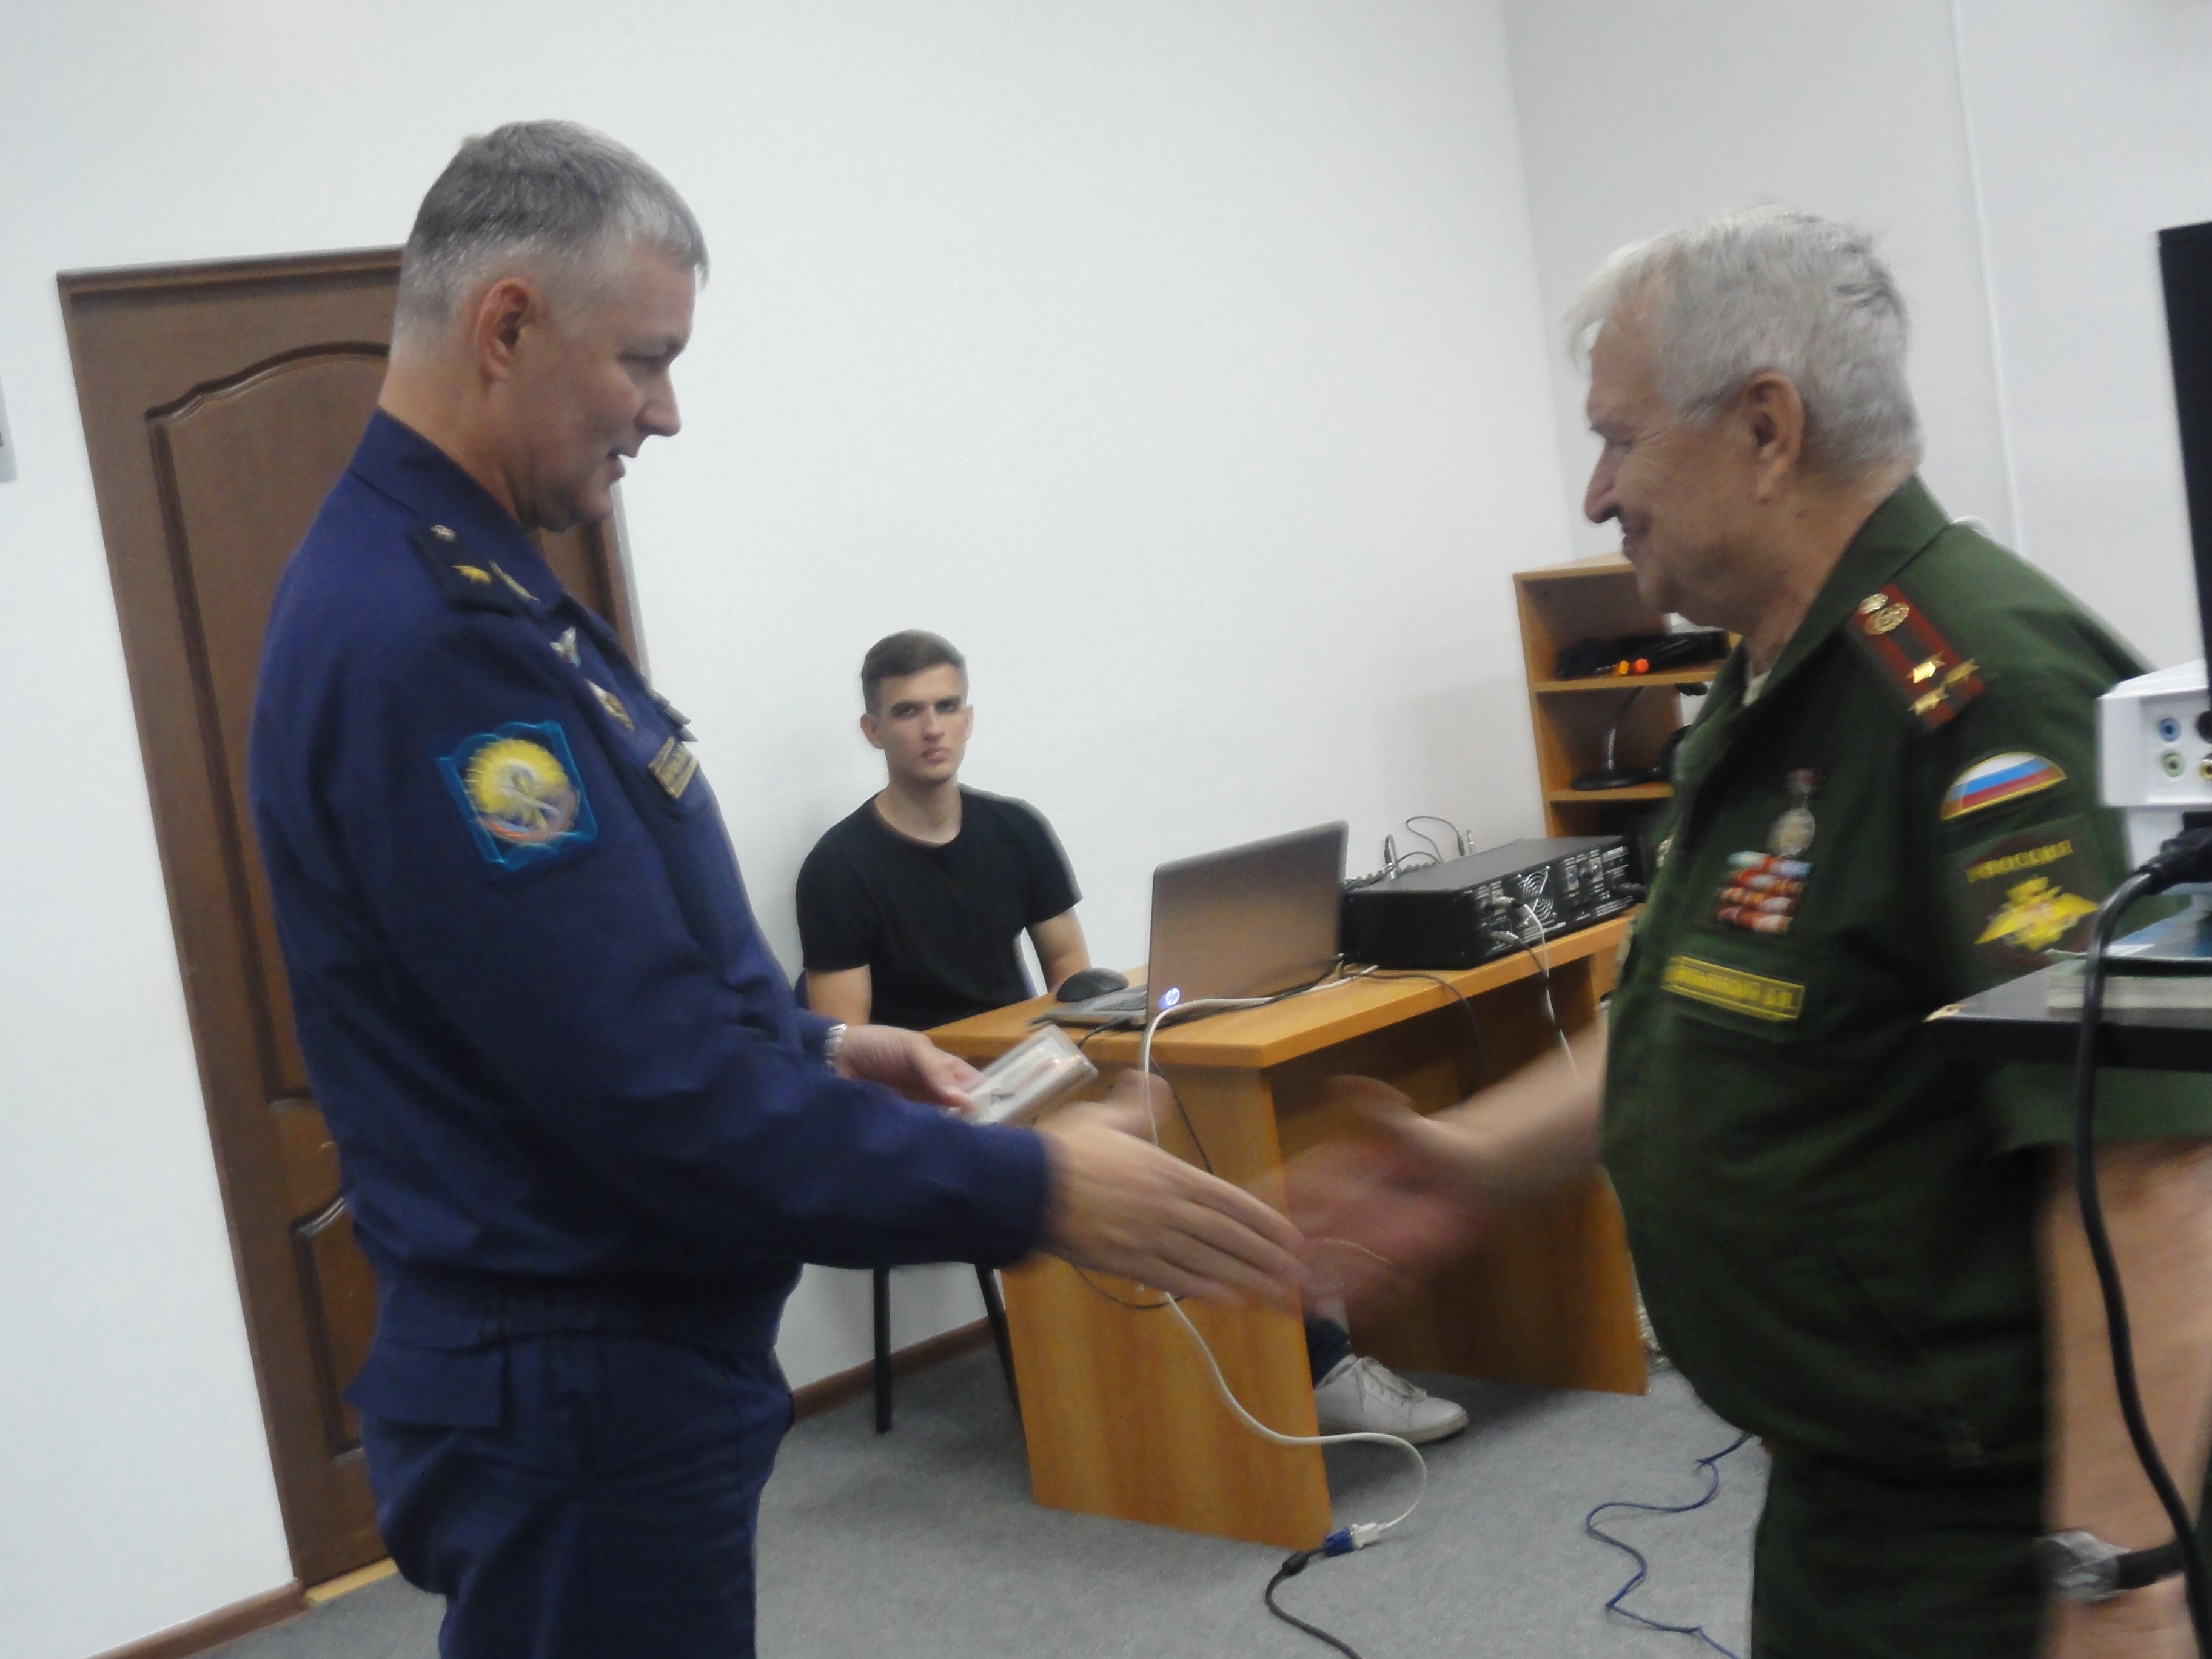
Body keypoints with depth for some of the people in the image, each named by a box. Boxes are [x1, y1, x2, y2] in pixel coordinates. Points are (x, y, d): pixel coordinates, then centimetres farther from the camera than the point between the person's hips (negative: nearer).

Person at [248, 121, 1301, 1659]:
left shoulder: (453, 582, 9)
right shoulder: (422, 638, -24)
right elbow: (653, 1093, -27)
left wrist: (817, 1049, 6)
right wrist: (1034, 1190, -23)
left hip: (615, 1359, 10)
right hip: (580, 1400, -10)